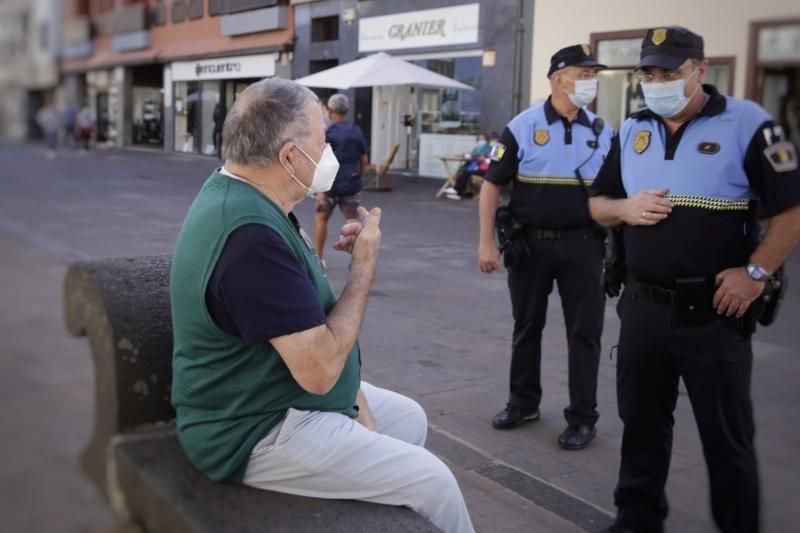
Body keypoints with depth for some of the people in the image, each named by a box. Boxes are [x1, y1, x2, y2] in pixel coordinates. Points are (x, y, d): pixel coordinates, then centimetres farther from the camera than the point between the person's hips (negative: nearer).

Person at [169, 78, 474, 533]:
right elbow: (320, 369, -30)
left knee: (409, 417, 21)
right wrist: (366, 265, -19)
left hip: (280, 394, 11)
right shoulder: (252, 235, -31)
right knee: (432, 480, -7)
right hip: (257, 433, -10)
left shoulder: (241, 196, 4)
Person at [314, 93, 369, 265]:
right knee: (353, 222, 1)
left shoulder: (327, 132, -9)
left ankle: (319, 258, 24)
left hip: (330, 184, -2)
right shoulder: (357, 131, 4)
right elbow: (364, 161, 9)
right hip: (352, 185, 3)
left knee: (321, 218, 16)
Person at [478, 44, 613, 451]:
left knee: (584, 332, 4)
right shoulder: (522, 126, -4)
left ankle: (582, 417, 16)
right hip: (530, 243, -1)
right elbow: (492, 184, -3)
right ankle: (523, 402, 29)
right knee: (527, 326, 12)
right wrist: (487, 242, -9)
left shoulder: (601, 131, 4)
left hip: (582, 245, 1)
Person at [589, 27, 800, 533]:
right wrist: (625, 209, -6)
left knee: (726, 435, 7)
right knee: (641, 422, 16)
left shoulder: (746, 123, -7)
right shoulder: (631, 132, 9)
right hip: (643, 307, 5)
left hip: (715, 311, -5)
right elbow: (598, 203, 16)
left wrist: (756, 272, -15)